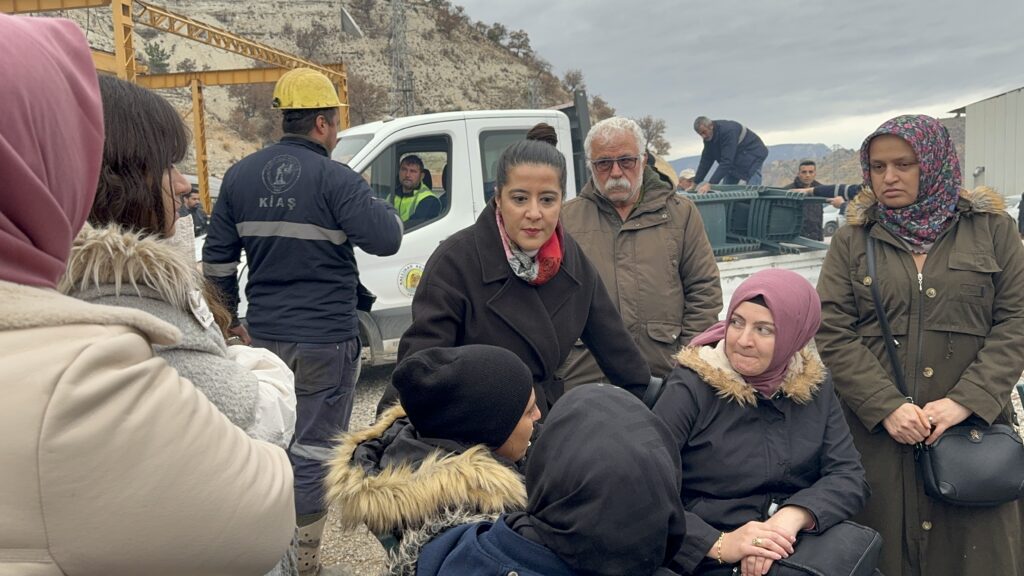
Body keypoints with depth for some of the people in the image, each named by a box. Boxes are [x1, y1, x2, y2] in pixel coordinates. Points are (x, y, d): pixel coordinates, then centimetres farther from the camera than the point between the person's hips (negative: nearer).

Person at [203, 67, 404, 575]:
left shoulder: (241, 175, 7)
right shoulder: (334, 179, -13)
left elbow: (217, 257, 10)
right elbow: (386, 240, -18)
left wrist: (231, 317, 20)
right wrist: (380, 205, 3)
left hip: (264, 335, 7)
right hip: (324, 340, -6)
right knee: (313, 445, 2)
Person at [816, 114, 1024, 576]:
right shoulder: (852, 240, 7)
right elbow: (832, 334, -2)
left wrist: (966, 401, -12)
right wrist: (886, 406, -13)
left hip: (971, 425, 0)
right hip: (875, 430, 0)